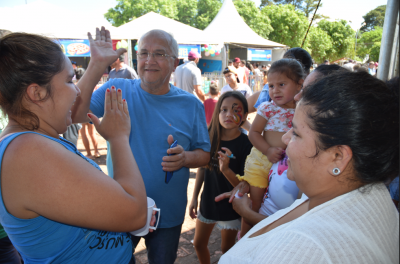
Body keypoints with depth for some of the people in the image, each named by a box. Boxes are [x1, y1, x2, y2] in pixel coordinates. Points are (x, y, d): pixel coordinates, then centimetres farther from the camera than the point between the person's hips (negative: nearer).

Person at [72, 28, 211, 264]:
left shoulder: (191, 105, -6)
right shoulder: (116, 90, -8)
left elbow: (205, 154, -1)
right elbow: (75, 116, -22)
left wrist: (185, 158, -23)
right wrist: (96, 67, -29)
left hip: (168, 214, 1)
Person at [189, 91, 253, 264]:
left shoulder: (246, 144, -21)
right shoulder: (210, 136, -10)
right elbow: (201, 168, 3)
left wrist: (226, 169, -37)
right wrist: (194, 197, 6)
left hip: (230, 206, -4)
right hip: (208, 202, 4)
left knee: (227, 250, 16)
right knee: (199, 244, 21)